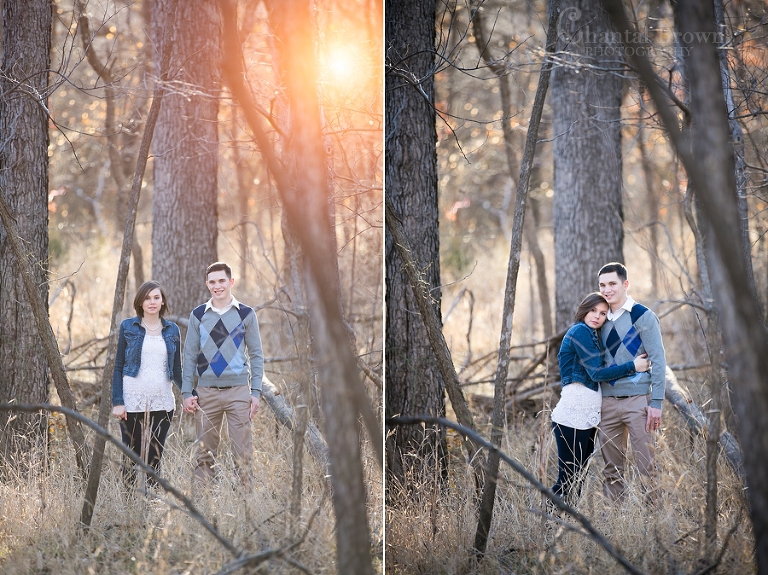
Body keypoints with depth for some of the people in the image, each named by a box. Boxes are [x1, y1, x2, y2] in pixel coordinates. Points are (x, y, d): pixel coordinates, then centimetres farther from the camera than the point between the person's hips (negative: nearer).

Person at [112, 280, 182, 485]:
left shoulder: (172, 330, 8)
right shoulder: (128, 327, 2)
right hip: (132, 402, -2)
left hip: (162, 403, 2)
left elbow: (177, 370, 11)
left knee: (155, 459, 2)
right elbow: (118, 368, 2)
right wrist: (117, 402, -7)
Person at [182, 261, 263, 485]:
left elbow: (256, 355, 6)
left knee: (243, 451, -5)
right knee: (205, 453, 4)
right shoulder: (198, 315, 8)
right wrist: (187, 393, 2)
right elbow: (190, 355, 9)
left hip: (238, 391, -1)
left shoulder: (246, 314, 5)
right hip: (206, 391, 1)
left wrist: (255, 391, -2)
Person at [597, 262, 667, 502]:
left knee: (646, 464, -6)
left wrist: (656, 402, -12)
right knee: (612, 468, 7)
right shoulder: (603, 320, 14)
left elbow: (658, 361, -6)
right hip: (607, 401, 6)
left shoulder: (643, 317, -3)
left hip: (637, 399, -6)